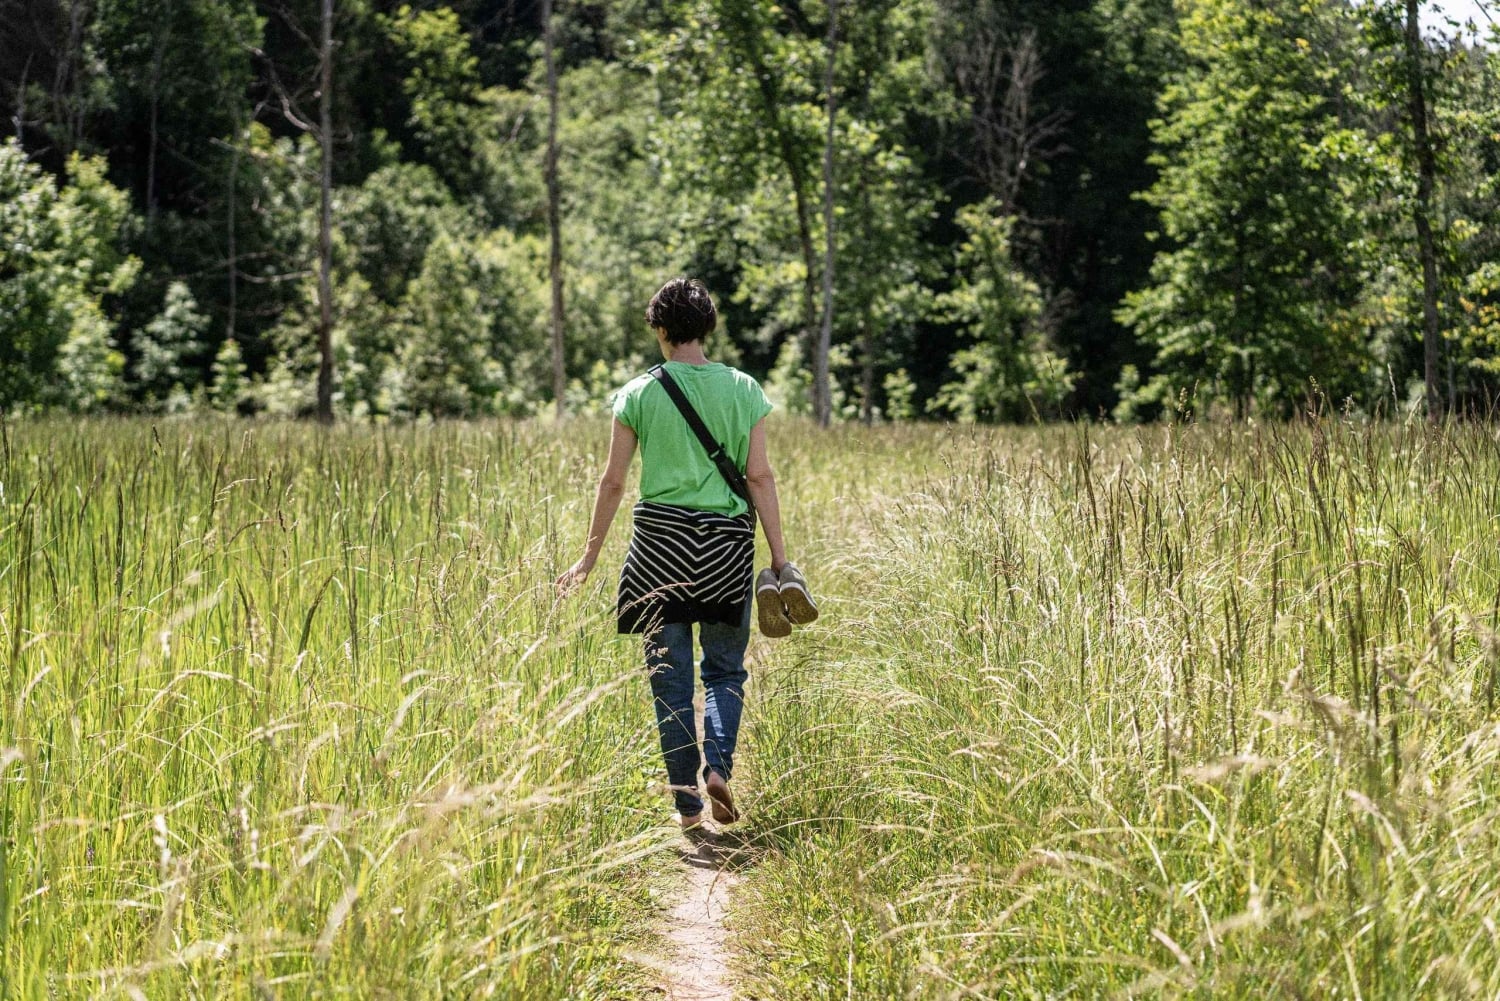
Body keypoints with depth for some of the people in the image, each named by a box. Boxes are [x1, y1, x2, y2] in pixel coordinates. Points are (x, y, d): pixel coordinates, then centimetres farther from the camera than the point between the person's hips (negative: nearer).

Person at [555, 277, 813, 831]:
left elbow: (613, 481, 1)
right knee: (726, 667, 14)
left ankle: (687, 801, 8)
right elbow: (759, 476, -2)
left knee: (670, 675, 8)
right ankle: (718, 764, -10)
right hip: (727, 542, 1)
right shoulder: (743, 389, 2)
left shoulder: (639, 393, 0)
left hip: (662, 537, -1)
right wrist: (779, 556, 1)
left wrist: (590, 555, 9)